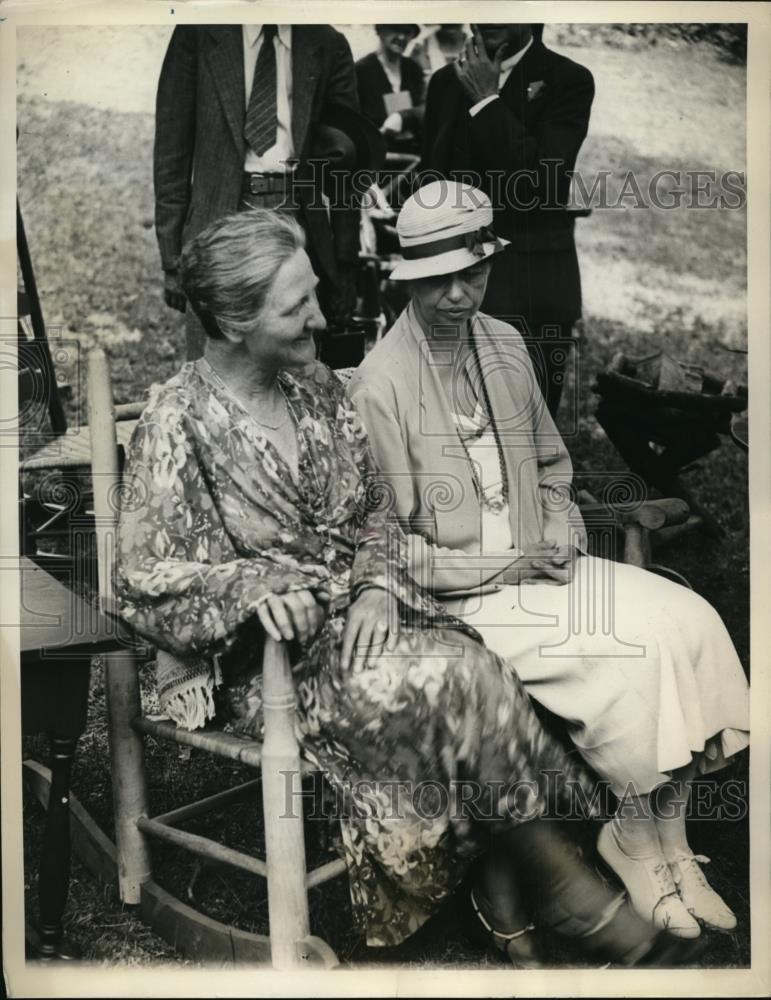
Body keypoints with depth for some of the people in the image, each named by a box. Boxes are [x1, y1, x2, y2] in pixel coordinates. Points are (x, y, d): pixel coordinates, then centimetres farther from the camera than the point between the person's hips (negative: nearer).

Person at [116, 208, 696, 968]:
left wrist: (377, 586, -10)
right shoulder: (176, 424, -12)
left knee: (468, 670, -24)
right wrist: (254, 590, -27)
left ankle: (497, 885, -9)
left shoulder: (316, 388, 6)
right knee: (446, 681, -25)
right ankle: (560, 882, -7)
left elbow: (370, 517, 11)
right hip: (250, 660, -5)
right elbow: (144, 588, -11)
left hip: (352, 614, 6)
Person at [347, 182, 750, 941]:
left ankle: (670, 835, -3)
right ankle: (633, 835, 1)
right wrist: (502, 566, -16)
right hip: (458, 599, -6)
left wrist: (561, 536, 0)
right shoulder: (380, 385, -13)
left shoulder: (506, 347, 8)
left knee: (688, 621, -13)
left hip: (534, 567, 7)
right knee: (630, 652, -23)